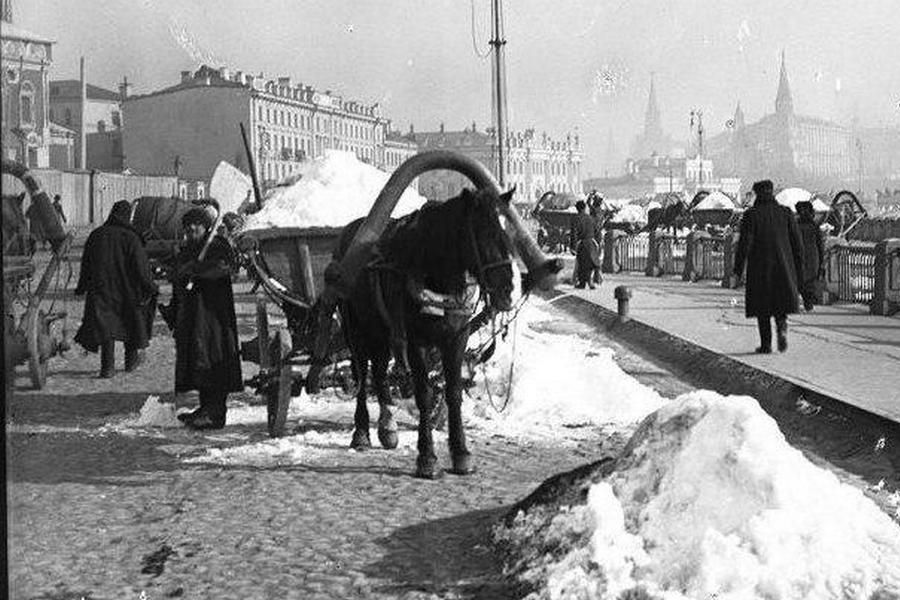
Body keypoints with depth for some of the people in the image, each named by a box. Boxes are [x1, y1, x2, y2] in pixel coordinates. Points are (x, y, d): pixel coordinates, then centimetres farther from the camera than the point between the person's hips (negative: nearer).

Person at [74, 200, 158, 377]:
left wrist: (81, 287, 16)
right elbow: (141, 265, -13)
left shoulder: (96, 235, -1)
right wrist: (150, 286, -4)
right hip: (126, 289, -2)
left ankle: (107, 366, -6)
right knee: (129, 321, 17)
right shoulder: (129, 237, -12)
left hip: (101, 289, 2)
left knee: (105, 325, 3)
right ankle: (131, 359, 30)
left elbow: (86, 264, 7)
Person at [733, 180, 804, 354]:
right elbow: (797, 243, 3)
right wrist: (798, 270, 10)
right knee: (781, 300, 15)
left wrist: (738, 269, -5)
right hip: (783, 266, 2)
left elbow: (744, 243, -12)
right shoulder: (786, 213, 3)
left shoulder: (751, 215, -7)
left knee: (762, 306, 9)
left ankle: (766, 344, 7)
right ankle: (782, 325, -13)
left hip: (759, 268, -2)